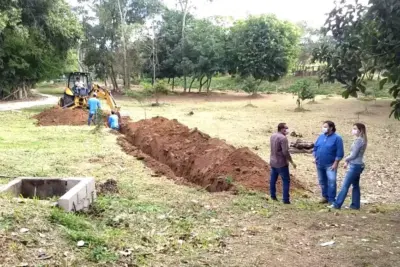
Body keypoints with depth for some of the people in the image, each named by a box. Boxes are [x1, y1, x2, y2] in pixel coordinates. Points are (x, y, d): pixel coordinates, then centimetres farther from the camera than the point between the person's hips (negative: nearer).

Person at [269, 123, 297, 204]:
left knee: (273, 179, 15)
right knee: (286, 181, 0)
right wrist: (292, 162, -14)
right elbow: (285, 152, -25)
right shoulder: (283, 138, -21)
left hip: (273, 162, 8)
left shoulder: (273, 136, 5)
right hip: (281, 163, -8)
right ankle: (286, 200, 0)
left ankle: (273, 196, 24)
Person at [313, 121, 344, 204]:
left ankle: (331, 200, -8)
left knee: (331, 181, -14)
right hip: (320, 164, 6)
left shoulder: (337, 138, -10)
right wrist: (315, 157, 5)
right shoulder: (321, 136, 8)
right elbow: (315, 147, 17)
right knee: (322, 181, 13)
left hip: (330, 165, -6)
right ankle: (325, 197, 26)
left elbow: (340, 153, -11)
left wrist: (335, 163, -15)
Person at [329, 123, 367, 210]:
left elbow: (353, 155, -18)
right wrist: (347, 161, 8)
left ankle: (337, 204, -5)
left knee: (345, 186, -7)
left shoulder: (358, 140, -17)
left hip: (355, 166, -10)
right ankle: (355, 205, 17)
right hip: (358, 165, 10)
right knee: (355, 186, 13)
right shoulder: (361, 140, 12)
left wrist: (346, 159, -1)